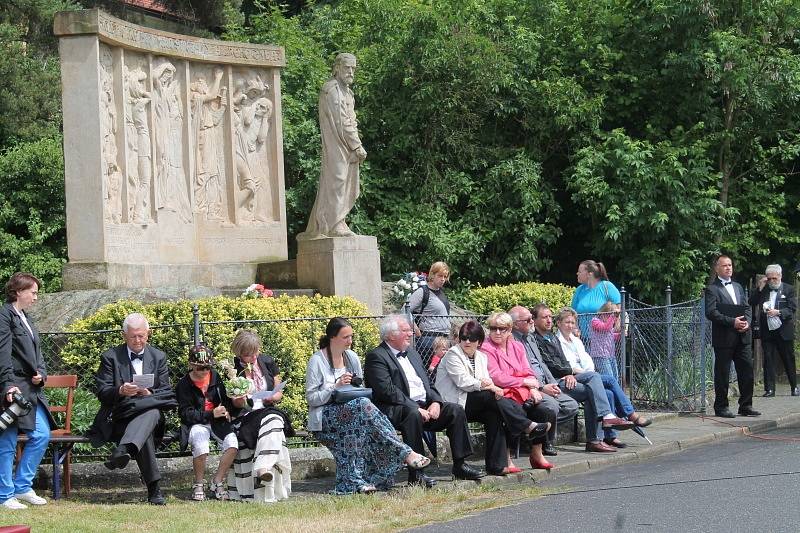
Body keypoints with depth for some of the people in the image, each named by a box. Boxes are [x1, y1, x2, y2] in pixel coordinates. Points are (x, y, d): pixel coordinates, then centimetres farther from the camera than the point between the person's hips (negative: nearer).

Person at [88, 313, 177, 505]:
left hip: (150, 412, 1)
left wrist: (149, 393, -14)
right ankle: (153, 488, -40)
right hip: (118, 418, -1)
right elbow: (102, 393, 0)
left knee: (153, 413, -39)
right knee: (145, 434, -36)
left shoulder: (159, 357, 15)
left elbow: (166, 393, 9)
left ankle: (124, 449, -60)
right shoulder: (111, 357, 7)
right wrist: (120, 391, -22)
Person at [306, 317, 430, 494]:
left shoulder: (351, 357, 13)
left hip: (352, 411, 5)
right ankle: (406, 454, -39)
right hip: (324, 417, -5)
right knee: (361, 406, -33)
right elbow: (311, 398, -8)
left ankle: (355, 481, -37)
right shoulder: (317, 361, -4)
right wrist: (336, 387, -19)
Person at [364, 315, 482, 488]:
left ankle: (460, 464, -5)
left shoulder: (412, 353, 22)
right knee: (413, 414, -38)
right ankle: (416, 473, -35)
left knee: (456, 410, -9)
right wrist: (416, 408, -21)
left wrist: (436, 402, -1)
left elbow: (427, 383, 20)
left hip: (424, 405, 8)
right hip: (395, 409, -8)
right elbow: (387, 391, -17)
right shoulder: (376, 357, -5)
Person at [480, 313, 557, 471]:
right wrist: (525, 382, -7)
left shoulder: (517, 346, 19)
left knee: (551, 407, -14)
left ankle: (537, 453, -5)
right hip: (504, 393, -7)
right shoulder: (486, 349, -3)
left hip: (525, 392, 7)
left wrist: (533, 388, -7)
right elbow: (496, 378, -12)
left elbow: (528, 372, 15)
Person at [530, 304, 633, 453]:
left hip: (564, 377, 8)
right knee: (591, 390, -20)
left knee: (594, 376, -16)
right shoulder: (534, 340, -4)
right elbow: (549, 364, -11)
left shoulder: (553, 338, 27)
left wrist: (569, 374, -2)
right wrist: (570, 371, 0)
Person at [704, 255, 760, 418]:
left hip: (742, 337, 6)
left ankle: (746, 406, 13)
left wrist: (746, 322, -3)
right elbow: (711, 313, -13)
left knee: (747, 370, 5)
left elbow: (747, 308, 18)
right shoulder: (712, 289, -4)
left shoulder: (738, 287, 19)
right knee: (722, 374, 0)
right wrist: (732, 322, -18)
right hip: (724, 338, -6)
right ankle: (721, 407, 8)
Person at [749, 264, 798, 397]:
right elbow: (751, 303, 0)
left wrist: (778, 312, -20)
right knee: (768, 360, -2)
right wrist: (759, 289, -8)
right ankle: (769, 389, -1)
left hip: (784, 331, -2)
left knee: (789, 360, 7)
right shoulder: (763, 290, 9)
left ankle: (794, 387, 19)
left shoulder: (789, 289, 2)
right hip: (767, 331, 2)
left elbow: (792, 309, -5)